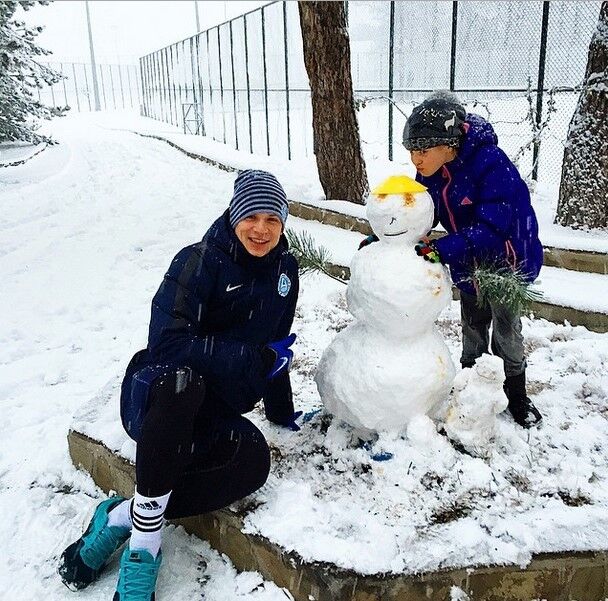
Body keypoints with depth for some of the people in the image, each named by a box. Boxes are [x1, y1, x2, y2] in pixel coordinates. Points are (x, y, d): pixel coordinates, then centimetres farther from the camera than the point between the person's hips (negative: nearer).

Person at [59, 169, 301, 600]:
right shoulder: (199, 262, -14)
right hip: (157, 396, -5)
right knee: (181, 377, -42)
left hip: (211, 416, 5)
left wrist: (281, 411, 20)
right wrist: (257, 359, -22)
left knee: (253, 459, -29)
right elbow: (168, 343, -27)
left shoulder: (284, 268, 6)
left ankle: (120, 517, -16)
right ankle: (145, 541, -28)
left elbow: (274, 342, 17)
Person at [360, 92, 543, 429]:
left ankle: (516, 395, 31)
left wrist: (439, 250, -46)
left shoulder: (492, 164, -34)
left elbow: (491, 228, -38)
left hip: (507, 259, -5)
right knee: (472, 329, 18)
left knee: (506, 331, 9)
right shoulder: (429, 171, -13)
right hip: (468, 264, 5)